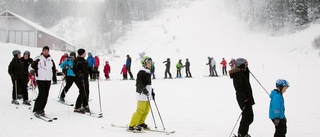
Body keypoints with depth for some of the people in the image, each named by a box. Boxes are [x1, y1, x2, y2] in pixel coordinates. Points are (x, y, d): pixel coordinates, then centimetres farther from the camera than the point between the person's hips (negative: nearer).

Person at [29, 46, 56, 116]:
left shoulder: (51, 59, 12)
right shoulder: (38, 59, -3)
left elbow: (53, 68, 23)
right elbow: (31, 66, 0)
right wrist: (31, 71, -19)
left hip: (48, 80, 5)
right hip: (40, 79, -5)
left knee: (46, 95, 5)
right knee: (42, 94, -13)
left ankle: (41, 109, 15)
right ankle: (36, 110, -3)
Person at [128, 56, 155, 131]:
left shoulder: (148, 72, 18)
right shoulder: (141, 72, -12)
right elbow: (139, 83, -20)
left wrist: (152, 92, 28)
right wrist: (143, 89, -33)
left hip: (147, 94, 10)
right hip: (142, 94, -10)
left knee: (146, 110, 13)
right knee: (140, 110, -10)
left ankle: (140, 123, 27)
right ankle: (132, 126, -5)